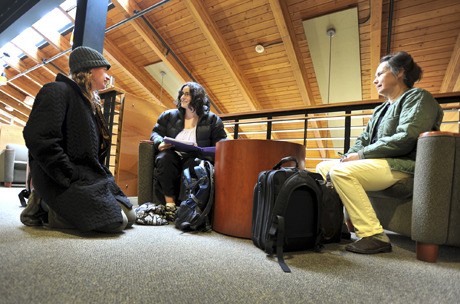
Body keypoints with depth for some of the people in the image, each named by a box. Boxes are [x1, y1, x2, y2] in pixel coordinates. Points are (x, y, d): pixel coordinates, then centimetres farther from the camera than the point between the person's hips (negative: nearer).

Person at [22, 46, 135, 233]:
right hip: (63, 181, -9)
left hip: (89, 177, 9)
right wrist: (72, 177, -20)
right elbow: (38, 138, -21)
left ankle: (61, 207, 5)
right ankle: (46, 208, -4)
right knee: (116, 221, -21)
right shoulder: (58, 91, -6)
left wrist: (101, 175, 8)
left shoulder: (90, 103, 21)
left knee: (129, 217, -1)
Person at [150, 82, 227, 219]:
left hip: (195, 158, -2)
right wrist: (160, 143, -9)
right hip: (173, 156, 2)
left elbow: (221, 141, 3)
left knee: (192, 165, -36)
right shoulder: (169, 115, 17)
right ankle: (169, 203, -28)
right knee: (163, 158, -31)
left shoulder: (212, 119, 8)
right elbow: (156, 132, 15)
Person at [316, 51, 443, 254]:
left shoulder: (417, 97, -3)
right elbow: (364, 140, 18)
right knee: (323, 167, 6)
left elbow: (406, 139, -19)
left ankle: (374, 236, -25)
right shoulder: (380, 110, 24)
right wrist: (348, 157, -3)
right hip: (377, 163, 9)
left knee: (340, 172, -29)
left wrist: (361, 155, -16)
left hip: (402, 166, -9)